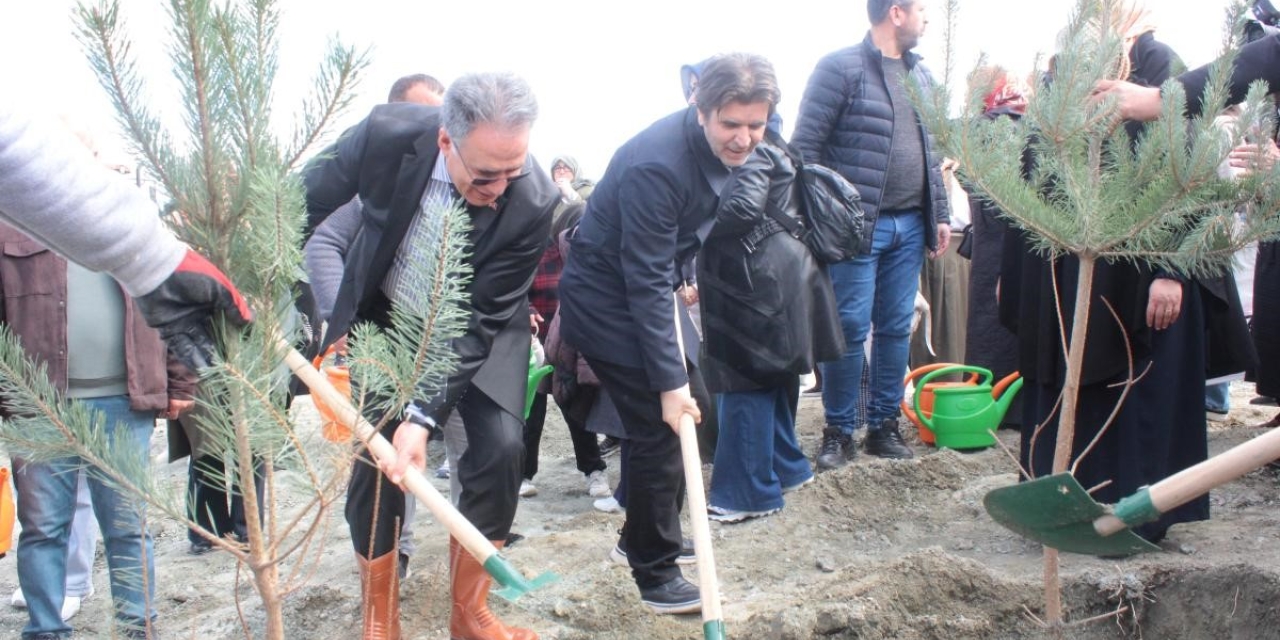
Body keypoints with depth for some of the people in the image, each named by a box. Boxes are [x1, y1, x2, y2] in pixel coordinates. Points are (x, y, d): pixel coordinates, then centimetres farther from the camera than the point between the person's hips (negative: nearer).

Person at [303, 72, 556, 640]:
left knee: (500, 447, -15)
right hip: (383, 313, 1)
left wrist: (424, 414, -33)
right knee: (371, 453, -5)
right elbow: (306, 202, -11)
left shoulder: (533, 202, -31)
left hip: (477, 327, -1)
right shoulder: (387, 133, -29)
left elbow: (481, 321, -26)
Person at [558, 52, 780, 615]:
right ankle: (655, 573, 7)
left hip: (653, 286, 9)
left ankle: (648, 532, 32)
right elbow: (644, 282, -30)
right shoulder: (656, 166, -31)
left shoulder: (727, 147, -5)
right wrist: (669, 380, -29)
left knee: (688, 414, 13)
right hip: (607, 297, -9)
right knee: (660, 427, -8)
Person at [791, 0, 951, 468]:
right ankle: (839, 431, 10)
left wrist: (940, 214, 16)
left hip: (910, 225, 7)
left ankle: (883, 425, 20)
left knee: (896, 329, 9)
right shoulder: (840, 68, -6)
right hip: (857, 224, -6)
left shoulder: (921, 75, 16)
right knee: (851, 329, -3)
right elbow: (805, 146, -8)